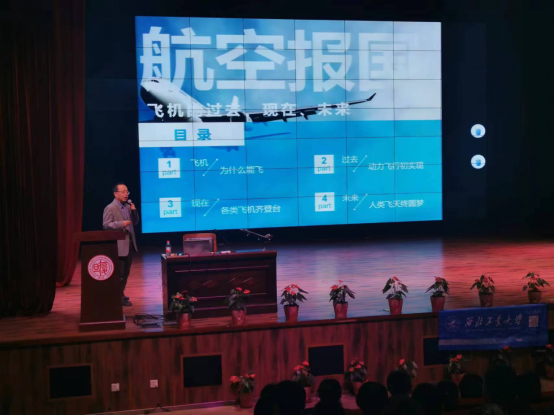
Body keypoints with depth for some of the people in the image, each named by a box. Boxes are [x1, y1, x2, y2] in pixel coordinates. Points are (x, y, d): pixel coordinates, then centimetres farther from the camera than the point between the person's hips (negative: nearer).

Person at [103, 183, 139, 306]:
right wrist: (121, 224, -26)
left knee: (126, 273, 13)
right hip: (118, 246, -8)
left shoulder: (128, 206, 12)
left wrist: (134, 211, -2)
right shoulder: (110, 208, -10)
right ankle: (119, 298, 2)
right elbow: (106, 225, -14)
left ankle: (120, 295, 23)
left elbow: (135, 222, 15)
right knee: (119, 273, -3)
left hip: (130, 244, 8)